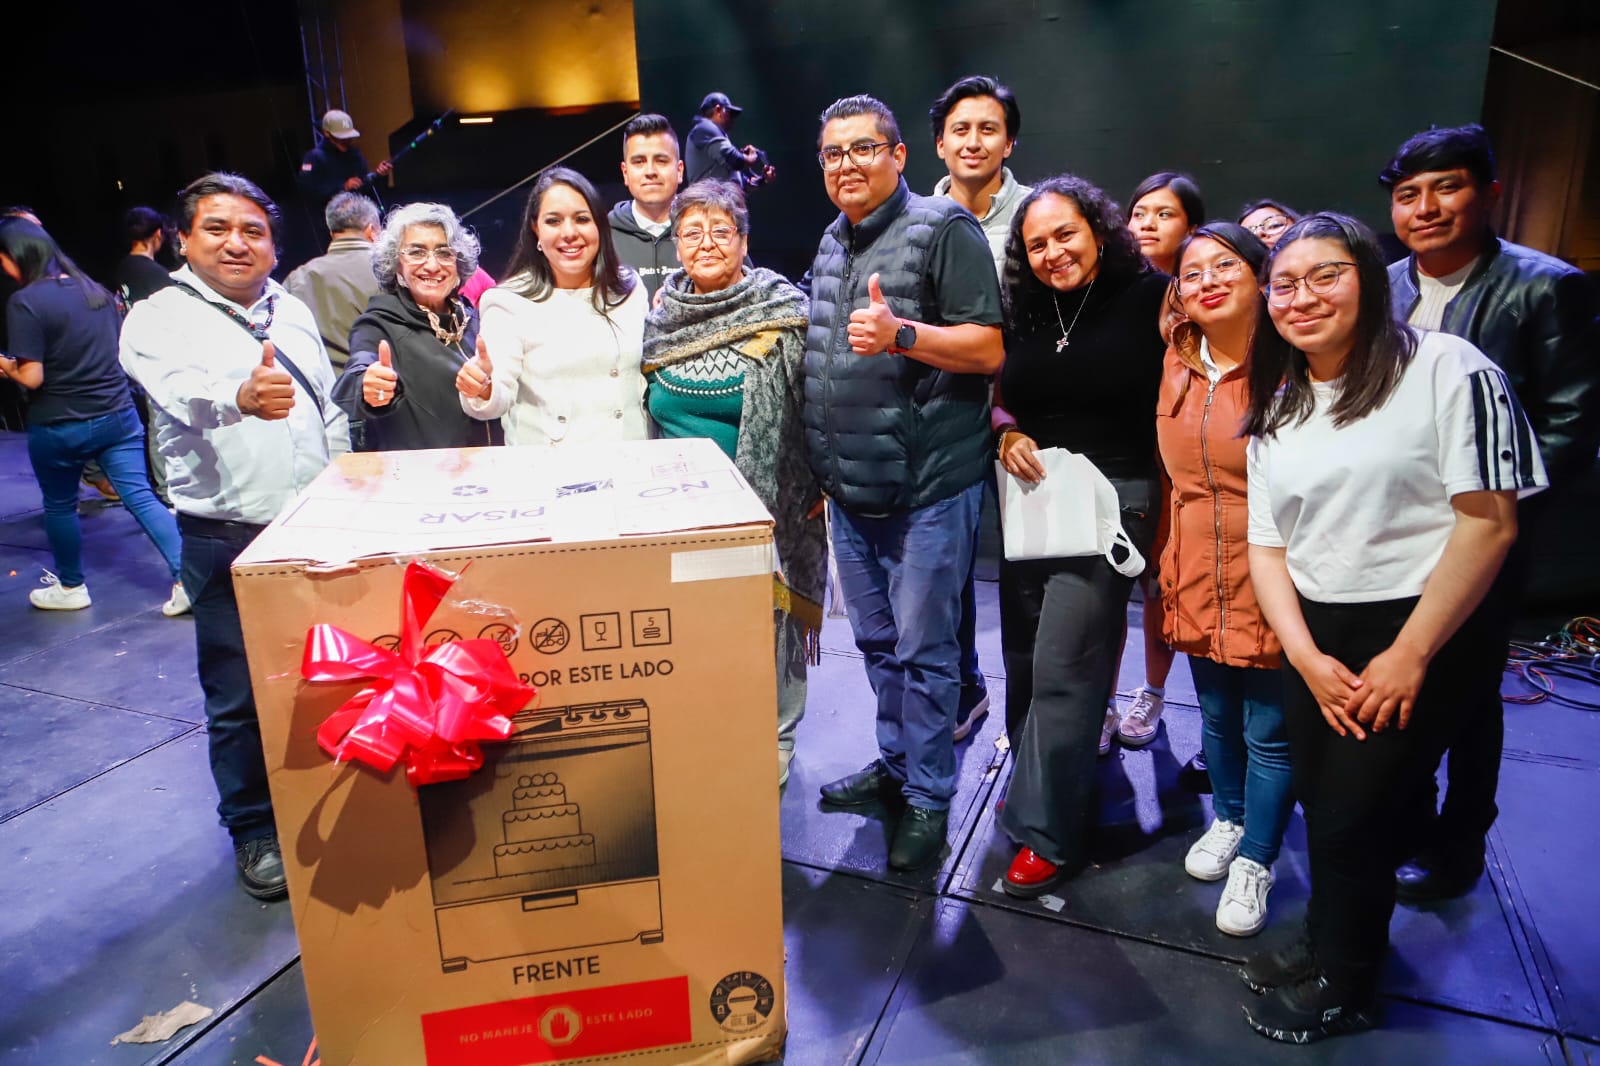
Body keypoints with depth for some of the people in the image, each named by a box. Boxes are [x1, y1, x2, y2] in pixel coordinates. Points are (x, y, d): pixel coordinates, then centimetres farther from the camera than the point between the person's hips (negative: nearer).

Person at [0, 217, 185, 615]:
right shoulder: (95, 290, 5)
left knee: (59, 505, 15)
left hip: (58, 426, -5)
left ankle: (71, 588, 30)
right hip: (118, 415, 5)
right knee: (142, 497, 2)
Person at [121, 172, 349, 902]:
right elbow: (184, 391, -28)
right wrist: (241, 397, -50)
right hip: (227, 539, -5)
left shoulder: (293, 311, 12)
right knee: (243, 697, 4)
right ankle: (255, 831, 23)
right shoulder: (158, 318, -6)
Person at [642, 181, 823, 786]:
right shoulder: (663, 316, 8)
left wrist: (821, 481, -10)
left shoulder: (783, 315, -7)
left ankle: (774, 742, 25)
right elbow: (643, 409, 18)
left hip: (764, 504, -4)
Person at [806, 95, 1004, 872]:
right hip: (849, 486, 7)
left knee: (922, 649, 2)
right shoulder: (833, 241, 15)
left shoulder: (943, 228, -8)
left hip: (927, 486, -7)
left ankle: (929, 796, 18)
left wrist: (901, 333, -29)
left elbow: (990, 348, -14)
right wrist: (821, 466, 19)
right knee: (876, 640, 17)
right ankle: (894, 761, 35)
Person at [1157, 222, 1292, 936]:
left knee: (1270, 733, 8)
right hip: (1195, 578, 5)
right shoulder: (1176, 363, 4)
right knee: (1216, 716, 21)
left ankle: (1256, 861, 28)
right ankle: (1230, 819, 44)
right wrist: (1169, 563, 12)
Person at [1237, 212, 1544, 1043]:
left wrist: (1409, 655, -15)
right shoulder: (1276, 410, 9)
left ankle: (1342, 989, 25)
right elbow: (1268, 544, 6)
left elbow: (1489, 523, -14)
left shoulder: (1447, 371, -10)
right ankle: (1328, 945, 38)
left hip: (1423, 635, -5)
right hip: (1315, 639, 5)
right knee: (1323, 808, 13)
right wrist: (1305, 656, -7)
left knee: (1352, 818, 1)